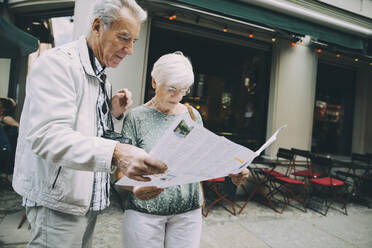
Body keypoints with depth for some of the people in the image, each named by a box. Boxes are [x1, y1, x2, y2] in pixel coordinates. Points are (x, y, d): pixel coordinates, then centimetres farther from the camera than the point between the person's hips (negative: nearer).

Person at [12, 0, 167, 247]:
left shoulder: (100, 77, 13)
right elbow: (46, 135, -28)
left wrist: (112, 113, -1)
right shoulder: (58, 63, -15)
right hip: (58, 202, -8)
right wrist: (115, 153, -41)